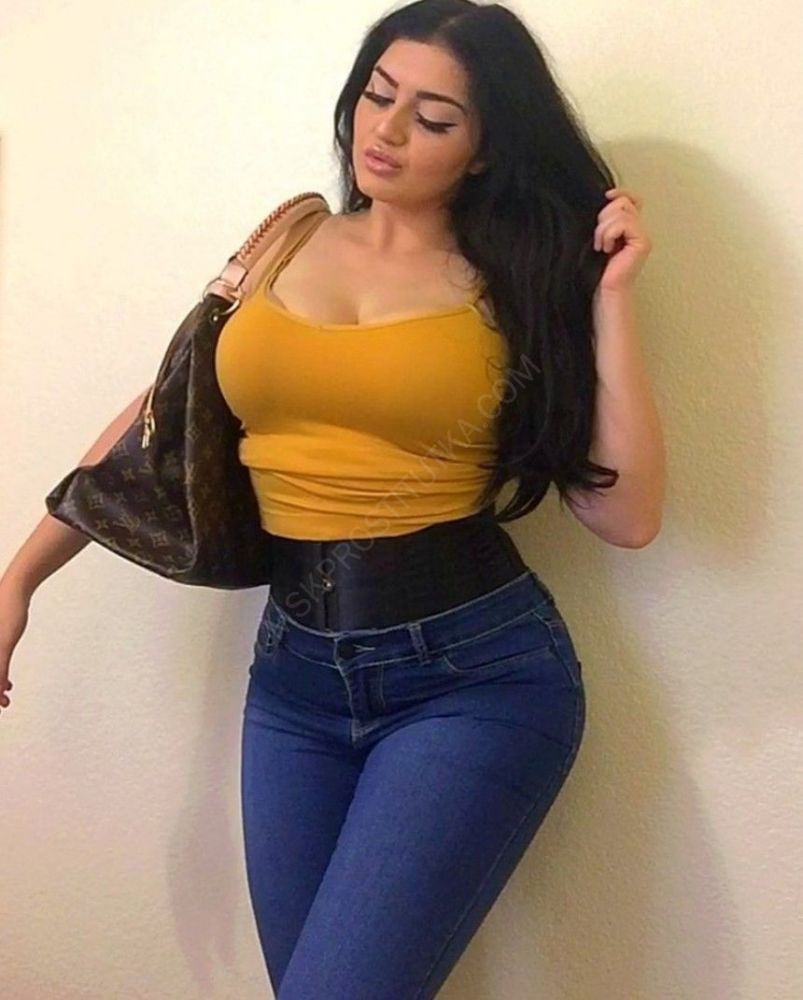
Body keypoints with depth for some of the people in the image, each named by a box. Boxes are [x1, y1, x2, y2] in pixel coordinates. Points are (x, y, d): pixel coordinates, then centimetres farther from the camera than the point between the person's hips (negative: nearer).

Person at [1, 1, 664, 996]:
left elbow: (625, 513, -7)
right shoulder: (287, 246, 9)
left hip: (474, 672, -4)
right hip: (294, 671, 4)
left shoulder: (512, 288, 1)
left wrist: (609, 301, -8)